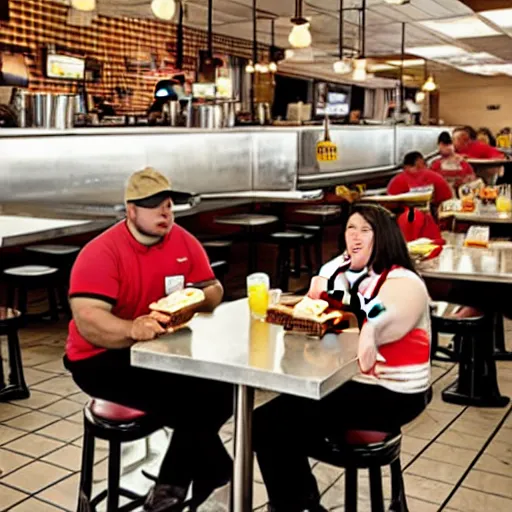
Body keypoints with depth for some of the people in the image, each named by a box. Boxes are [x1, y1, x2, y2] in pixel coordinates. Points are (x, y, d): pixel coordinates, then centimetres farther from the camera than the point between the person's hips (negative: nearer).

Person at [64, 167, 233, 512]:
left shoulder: (184, 242, -1)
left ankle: (173, 483, 3)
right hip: (102, 357, -6)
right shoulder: (101, 254, -19)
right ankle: (214, 472, 4)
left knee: (219, 386, -15)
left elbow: (213, 291, 5)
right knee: (186, 398, -25)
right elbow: (88, 322, -29)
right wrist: (133, 329, -47)